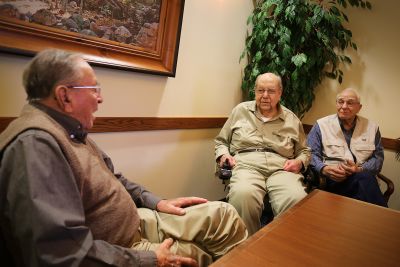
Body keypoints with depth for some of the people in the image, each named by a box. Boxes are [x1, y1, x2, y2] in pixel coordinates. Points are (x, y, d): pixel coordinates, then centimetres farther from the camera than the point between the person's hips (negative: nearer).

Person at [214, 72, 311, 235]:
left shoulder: (292, 119, 20)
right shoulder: (241, 110, 18)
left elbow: (304, 151, 29)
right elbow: (221, 141, 23)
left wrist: (299, 162, 6)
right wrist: (223, 154, 2)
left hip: (281, 168, 2)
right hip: (246, 164, -1)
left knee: (297, 200, -33)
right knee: (243, 195, -37)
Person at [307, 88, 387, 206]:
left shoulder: (371, 127, 16)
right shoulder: (321, 125, 8)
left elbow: (378, 158, 12)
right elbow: (311, 153, 3)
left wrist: (360, 169, -9)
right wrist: (324, 168, -17)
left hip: (362, 176, 3)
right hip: (332, 180, -3)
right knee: (364, 179, -34)